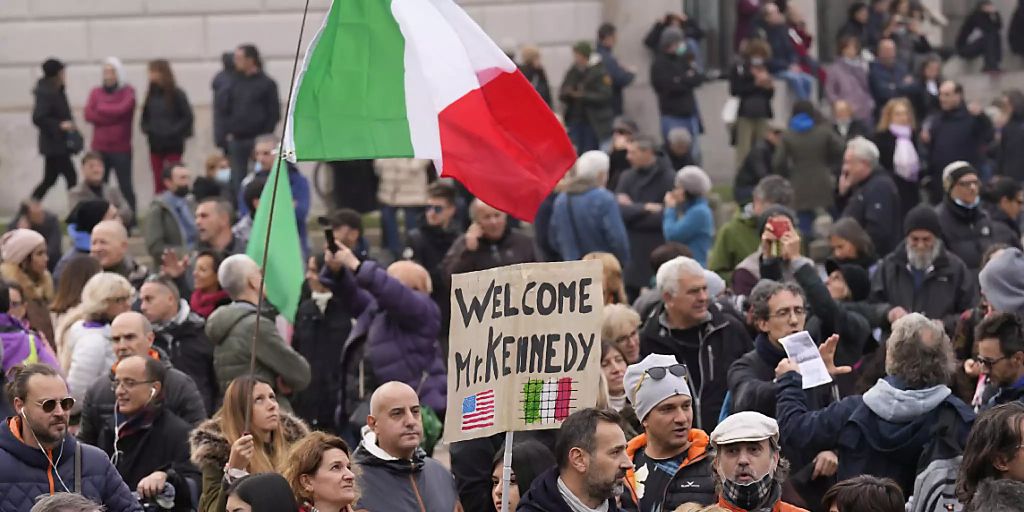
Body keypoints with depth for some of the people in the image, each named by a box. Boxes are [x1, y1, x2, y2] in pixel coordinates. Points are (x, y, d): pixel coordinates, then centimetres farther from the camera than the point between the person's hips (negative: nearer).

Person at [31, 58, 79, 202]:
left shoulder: (58, 91, 9)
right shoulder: (45, 93, -19)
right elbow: (38, 118, -25)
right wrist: (60, 125, -26)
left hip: (57, 144, 10)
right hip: (55, 145, -10)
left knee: (50, 179, 15)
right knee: (71, 179, -6)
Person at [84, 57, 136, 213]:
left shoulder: (128, 92, 2)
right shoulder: (96, 92, 11)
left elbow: (122, 109, -16)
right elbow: (89, 115, -3)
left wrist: (101, 108, -2)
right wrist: (112, 116, -11)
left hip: (121, 149, -3)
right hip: (99, 149, 3)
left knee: (125, 186, 0)